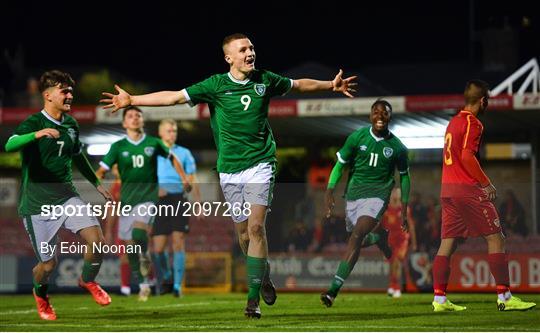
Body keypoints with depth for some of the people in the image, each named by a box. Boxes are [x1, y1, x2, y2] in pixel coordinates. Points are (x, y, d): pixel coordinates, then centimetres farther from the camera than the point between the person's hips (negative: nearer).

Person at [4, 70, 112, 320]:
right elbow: (10, 145, -35)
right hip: (37, 204, -5)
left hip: (66, 197, 5)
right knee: (48, 263, -1)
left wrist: (96, 183, 31)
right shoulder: (33, 123, -14)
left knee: (96, 238, -16)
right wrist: (38, 134, -52)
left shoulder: (71, 124, 7)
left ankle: (88, 281, 15)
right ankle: (40, 293, 35)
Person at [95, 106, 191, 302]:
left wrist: (184, 179, 14)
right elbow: (102, 170, -4)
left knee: (139, 231, -28)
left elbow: (172, 158, 20)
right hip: (127, 198, 2)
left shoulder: (153, 143, 2)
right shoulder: (118, 147, 2)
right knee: (129, 243, 3)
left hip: (148, 196, -2)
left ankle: (145, 256, 5)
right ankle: (143, 284, 19)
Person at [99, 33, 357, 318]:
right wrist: (131, 100, -10)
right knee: (243, 232, 6)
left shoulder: (265, 80, 3)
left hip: (260, 165, -1)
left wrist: (331, 85, 25)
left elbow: (299, 84, 22)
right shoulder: (216, 85, -2)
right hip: (229, 170, 1)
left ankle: (253, 299, -14)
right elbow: (174, 97, -5)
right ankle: (264, 278, 32)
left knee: (256, 227, -15)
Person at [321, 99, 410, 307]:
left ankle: (334, 289, -28)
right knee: (359, 240, 16)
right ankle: (380, 237, 55)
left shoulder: (397, 147, -2)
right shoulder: (357, 137, -1)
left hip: (377, 196, -3)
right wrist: (330, 191, -8)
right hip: (353, 194, 4)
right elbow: (340, 164, 4)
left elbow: (404, 176, 12)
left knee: (357, 236, -23)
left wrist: (404, 208, 12)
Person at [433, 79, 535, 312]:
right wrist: (487, 184, -14)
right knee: (495, 238, -3)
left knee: (448, 243, 6)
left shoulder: (454, 122, 17)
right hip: (467, 189, -9)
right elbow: (467, 156, -21)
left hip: (447, 189, 9)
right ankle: (504, 297, -5)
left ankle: (439, 299, 1)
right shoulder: (473, 123, -10)